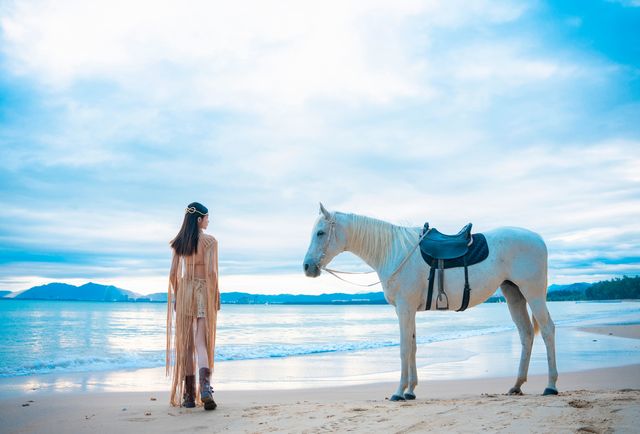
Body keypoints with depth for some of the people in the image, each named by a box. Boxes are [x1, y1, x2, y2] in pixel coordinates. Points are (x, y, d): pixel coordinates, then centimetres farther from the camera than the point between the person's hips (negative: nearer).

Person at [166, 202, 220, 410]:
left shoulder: (179, 242, 7)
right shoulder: (209, 241, -6)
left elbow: (173, 273, 5)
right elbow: (211, 272, -13)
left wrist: (175, 296, 14)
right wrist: (215, 296, -6)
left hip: (184, 292, 4)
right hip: (204, 292, -4)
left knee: (185, 344, 10)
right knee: (202, 343, -3)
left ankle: (188, 395, 13)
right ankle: (205, 388, -23)